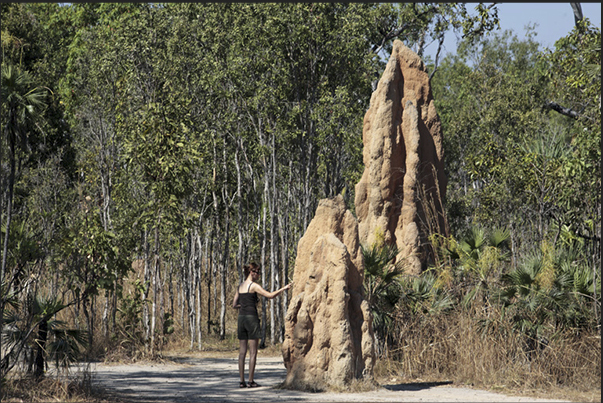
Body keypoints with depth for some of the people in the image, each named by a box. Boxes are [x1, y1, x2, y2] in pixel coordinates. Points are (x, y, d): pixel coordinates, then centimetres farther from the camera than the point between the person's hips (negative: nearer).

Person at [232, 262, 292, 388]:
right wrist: (284, 288, -4)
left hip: (241, 318, 7)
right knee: (253, 352, -2)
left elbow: (234, 305, 15)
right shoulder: (253, 286, -8)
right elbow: (270, 295, -13)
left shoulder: (240, 286, 12)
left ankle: (242, 381, 5)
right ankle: (251, 381, -3)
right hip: (251, 318, -7)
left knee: (242, 351, 6)